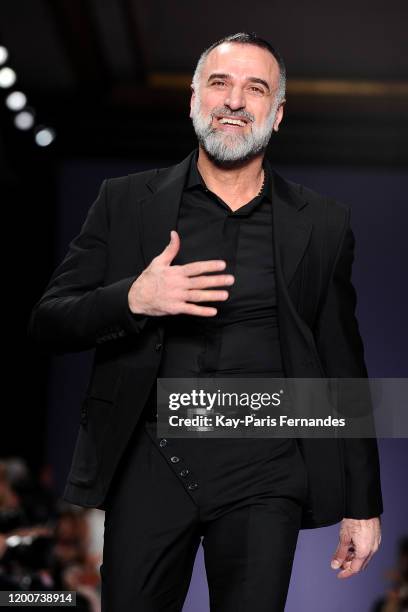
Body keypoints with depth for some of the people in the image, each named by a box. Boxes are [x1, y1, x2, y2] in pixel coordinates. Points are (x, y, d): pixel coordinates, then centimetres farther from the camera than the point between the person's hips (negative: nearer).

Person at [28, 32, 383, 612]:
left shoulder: (322, 224, 7)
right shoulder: (126, 201, 5)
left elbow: (343, 370, 10)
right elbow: (48, 324, 4)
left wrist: (363, 504, 9)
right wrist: (132, 299, -16)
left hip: (263, 475, 0)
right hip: (149, 466, 0)